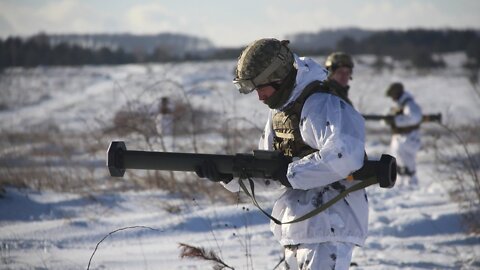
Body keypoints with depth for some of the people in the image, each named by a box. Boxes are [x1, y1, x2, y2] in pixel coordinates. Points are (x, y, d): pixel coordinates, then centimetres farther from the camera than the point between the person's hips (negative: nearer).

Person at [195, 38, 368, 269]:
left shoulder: (322, 105, -17)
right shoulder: (280, 110, 14)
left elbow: (343, 157, -31)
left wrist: (290, 173, -21)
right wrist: (228, 173, -2)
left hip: (328, 226, -10)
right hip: (298, 228, 10)